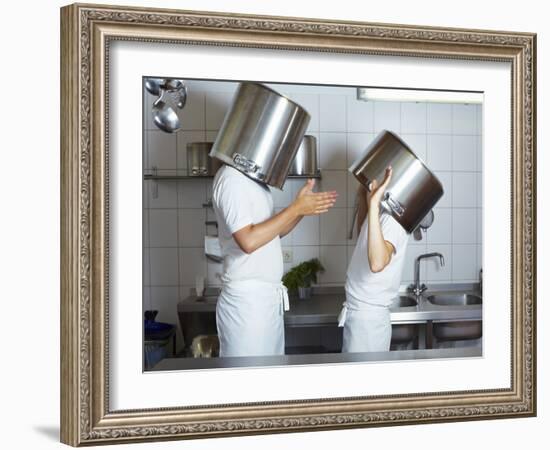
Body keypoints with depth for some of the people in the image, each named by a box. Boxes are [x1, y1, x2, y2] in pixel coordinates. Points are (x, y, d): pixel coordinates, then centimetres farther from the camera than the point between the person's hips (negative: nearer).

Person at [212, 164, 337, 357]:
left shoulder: (252, 179, 13)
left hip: (268, 297, 9)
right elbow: (248, 240, -24)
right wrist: (295, 209, -18)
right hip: (247, 300, -9)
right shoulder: (231, 179, -16)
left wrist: (302, 207, 2)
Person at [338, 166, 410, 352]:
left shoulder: (393, 220, -21)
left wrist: (374, 204, -42)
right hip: (357, 315, 10)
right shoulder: (381, 215, 9)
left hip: (368, 320, -10)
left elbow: (377, 263, -40)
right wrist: (364, 199, 17)